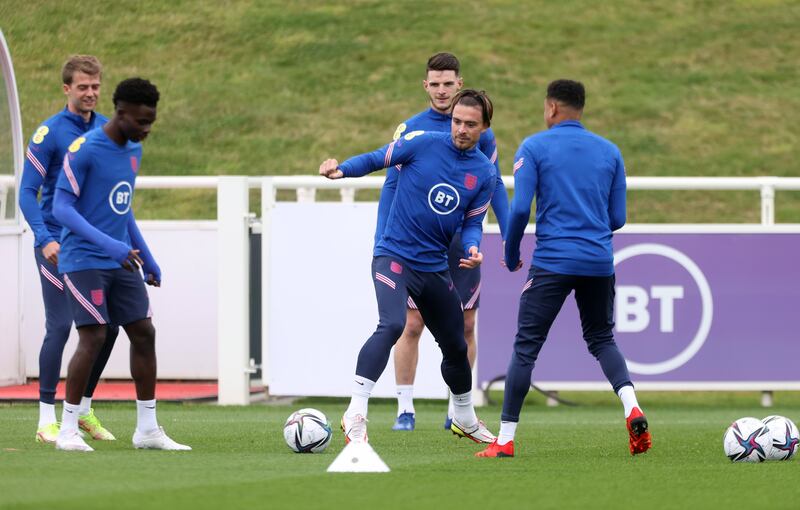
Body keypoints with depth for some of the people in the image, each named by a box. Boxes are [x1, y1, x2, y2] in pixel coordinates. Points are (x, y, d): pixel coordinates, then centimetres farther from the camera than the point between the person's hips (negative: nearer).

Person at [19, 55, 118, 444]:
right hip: (58, 245, -6)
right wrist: (45, 240, -22)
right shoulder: (50, 132, -9)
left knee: (107, 327, 4)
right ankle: (46, 420, -1)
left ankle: (84, 409, 20)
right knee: (59, 327, -8)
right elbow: (27, 193, -11)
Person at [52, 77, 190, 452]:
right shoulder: (84, 150, -14)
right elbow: (62, 207, -18)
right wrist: (109, 245, -26)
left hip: (121, 262, 8)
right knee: (93, 337, -13)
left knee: (144, 334, 3)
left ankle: (147, 429, 10)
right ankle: (67, 430, -4)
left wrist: (147, 259, 21)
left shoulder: (133, 151, 11)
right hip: (84, 262, -8)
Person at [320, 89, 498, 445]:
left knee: (455, 345, 17)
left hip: (435, 266, 5)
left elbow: (473, 222, 7)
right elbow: (377, 159, -1)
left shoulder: (484, 173, 2)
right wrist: (342, 169, -20)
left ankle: (465, 419, 42)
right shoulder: (421, 143, -8)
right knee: (392, 325, -29)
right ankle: (355, 415, -30)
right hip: (394, 256, -5)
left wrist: (472, 248, -15)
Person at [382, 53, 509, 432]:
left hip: (464, 240, 1)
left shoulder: (480, 131, 4)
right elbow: (391, 187, 3)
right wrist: (381, 243, -4)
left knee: (464, 326, 4)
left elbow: (495, 186, 9)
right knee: (412, 324, -4)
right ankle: (405, 408, 3)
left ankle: (458, 408, 13)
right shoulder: (409, 130, 0)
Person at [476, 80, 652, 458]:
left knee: (526, 346, 2)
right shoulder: (610, 152, 11)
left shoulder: (534, 148, -1)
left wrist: (511, 254, 6)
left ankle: (505, 439, 0)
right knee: (601, 339, 20)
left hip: (552, 261, -4)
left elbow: (520, 208, -9)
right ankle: (631, 407, -5)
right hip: (600, 262, 4)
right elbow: (617, 218, 11)